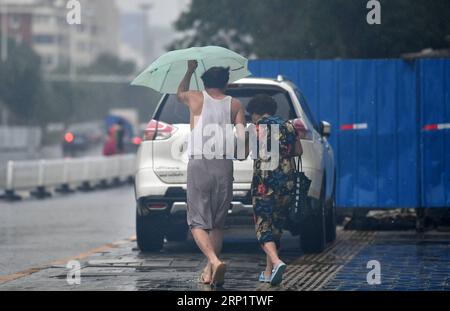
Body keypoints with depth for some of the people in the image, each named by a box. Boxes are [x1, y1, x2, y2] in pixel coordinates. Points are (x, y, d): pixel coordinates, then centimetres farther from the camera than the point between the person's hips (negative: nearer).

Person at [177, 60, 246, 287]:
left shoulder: (196, 99, 4)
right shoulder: (235, 105, 7)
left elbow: (180, 93, 28)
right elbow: (243, 137, -3)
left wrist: (190, 70, 40)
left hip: (199, 166, -2)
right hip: (224, 167, 2)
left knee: (198, 222, -1)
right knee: (217, 223, 13)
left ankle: (214, 261, -24)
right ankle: (209, 271, 12)